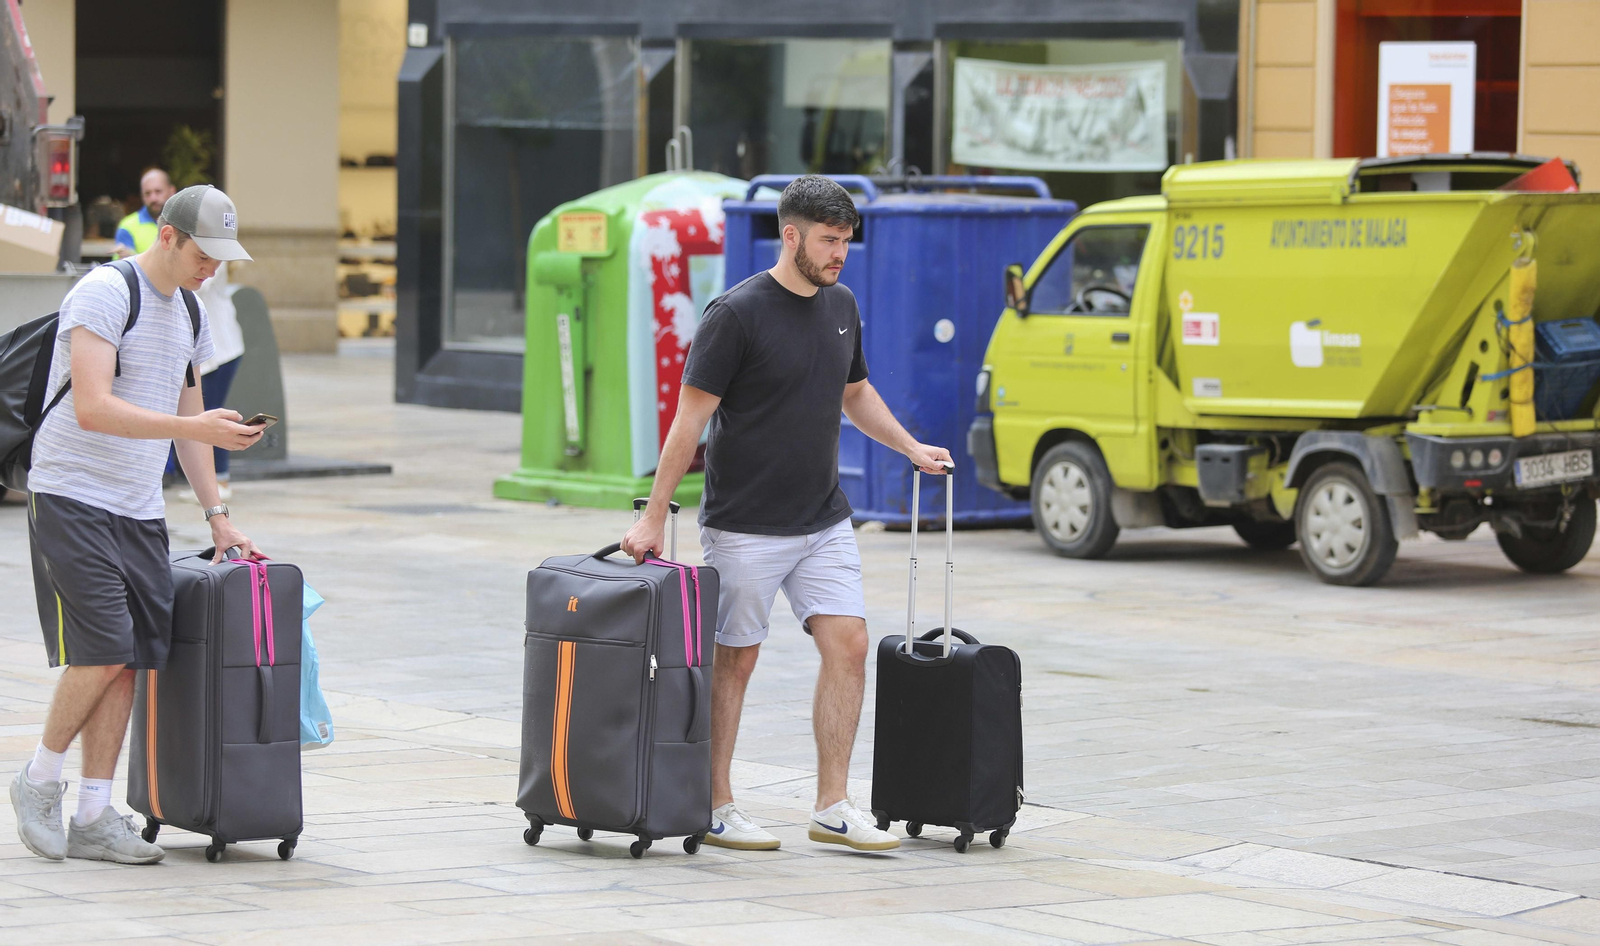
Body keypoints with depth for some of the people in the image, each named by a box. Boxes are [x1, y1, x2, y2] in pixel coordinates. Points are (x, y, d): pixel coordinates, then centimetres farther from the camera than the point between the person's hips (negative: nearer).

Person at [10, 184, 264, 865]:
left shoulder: (190, 315, 14)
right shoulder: (103, 294, -12)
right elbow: (94, 408, -22)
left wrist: (216, 516, 17)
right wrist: (196, 427, -28)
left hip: (139, 512, 8)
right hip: (71, 500, -8)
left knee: (131, 659, 1)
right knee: (103, 651, -15)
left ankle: (93, 820, 4)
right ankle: (38, 783, 5)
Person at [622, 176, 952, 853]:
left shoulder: (841, 305, 8)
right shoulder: (737, 314, -14)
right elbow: (691, 416, -14)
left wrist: (910, 447, 15)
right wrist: (654, 517, -15)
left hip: (824, 522, 6)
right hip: (746, 529, -6)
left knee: (848, 645, -2)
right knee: (734, 661, 1)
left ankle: (832, 808, 3)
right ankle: (715, 808, 11)